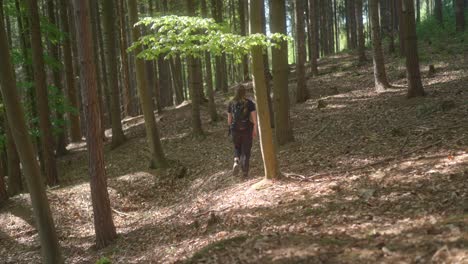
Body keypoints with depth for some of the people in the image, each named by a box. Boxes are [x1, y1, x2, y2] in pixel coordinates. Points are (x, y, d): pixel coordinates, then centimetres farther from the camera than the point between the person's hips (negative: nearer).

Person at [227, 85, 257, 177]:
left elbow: (229, 119, 6)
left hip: (235, 130, 2)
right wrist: (255, 130, -1)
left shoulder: (231, 103, -1)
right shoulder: (250, 103, -7)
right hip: (247, 129, -2)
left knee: (237, 148, 22)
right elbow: (254, 118, -10)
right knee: (246, 151, 9)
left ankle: (236, 161, -5)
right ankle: (245, 172, 7)